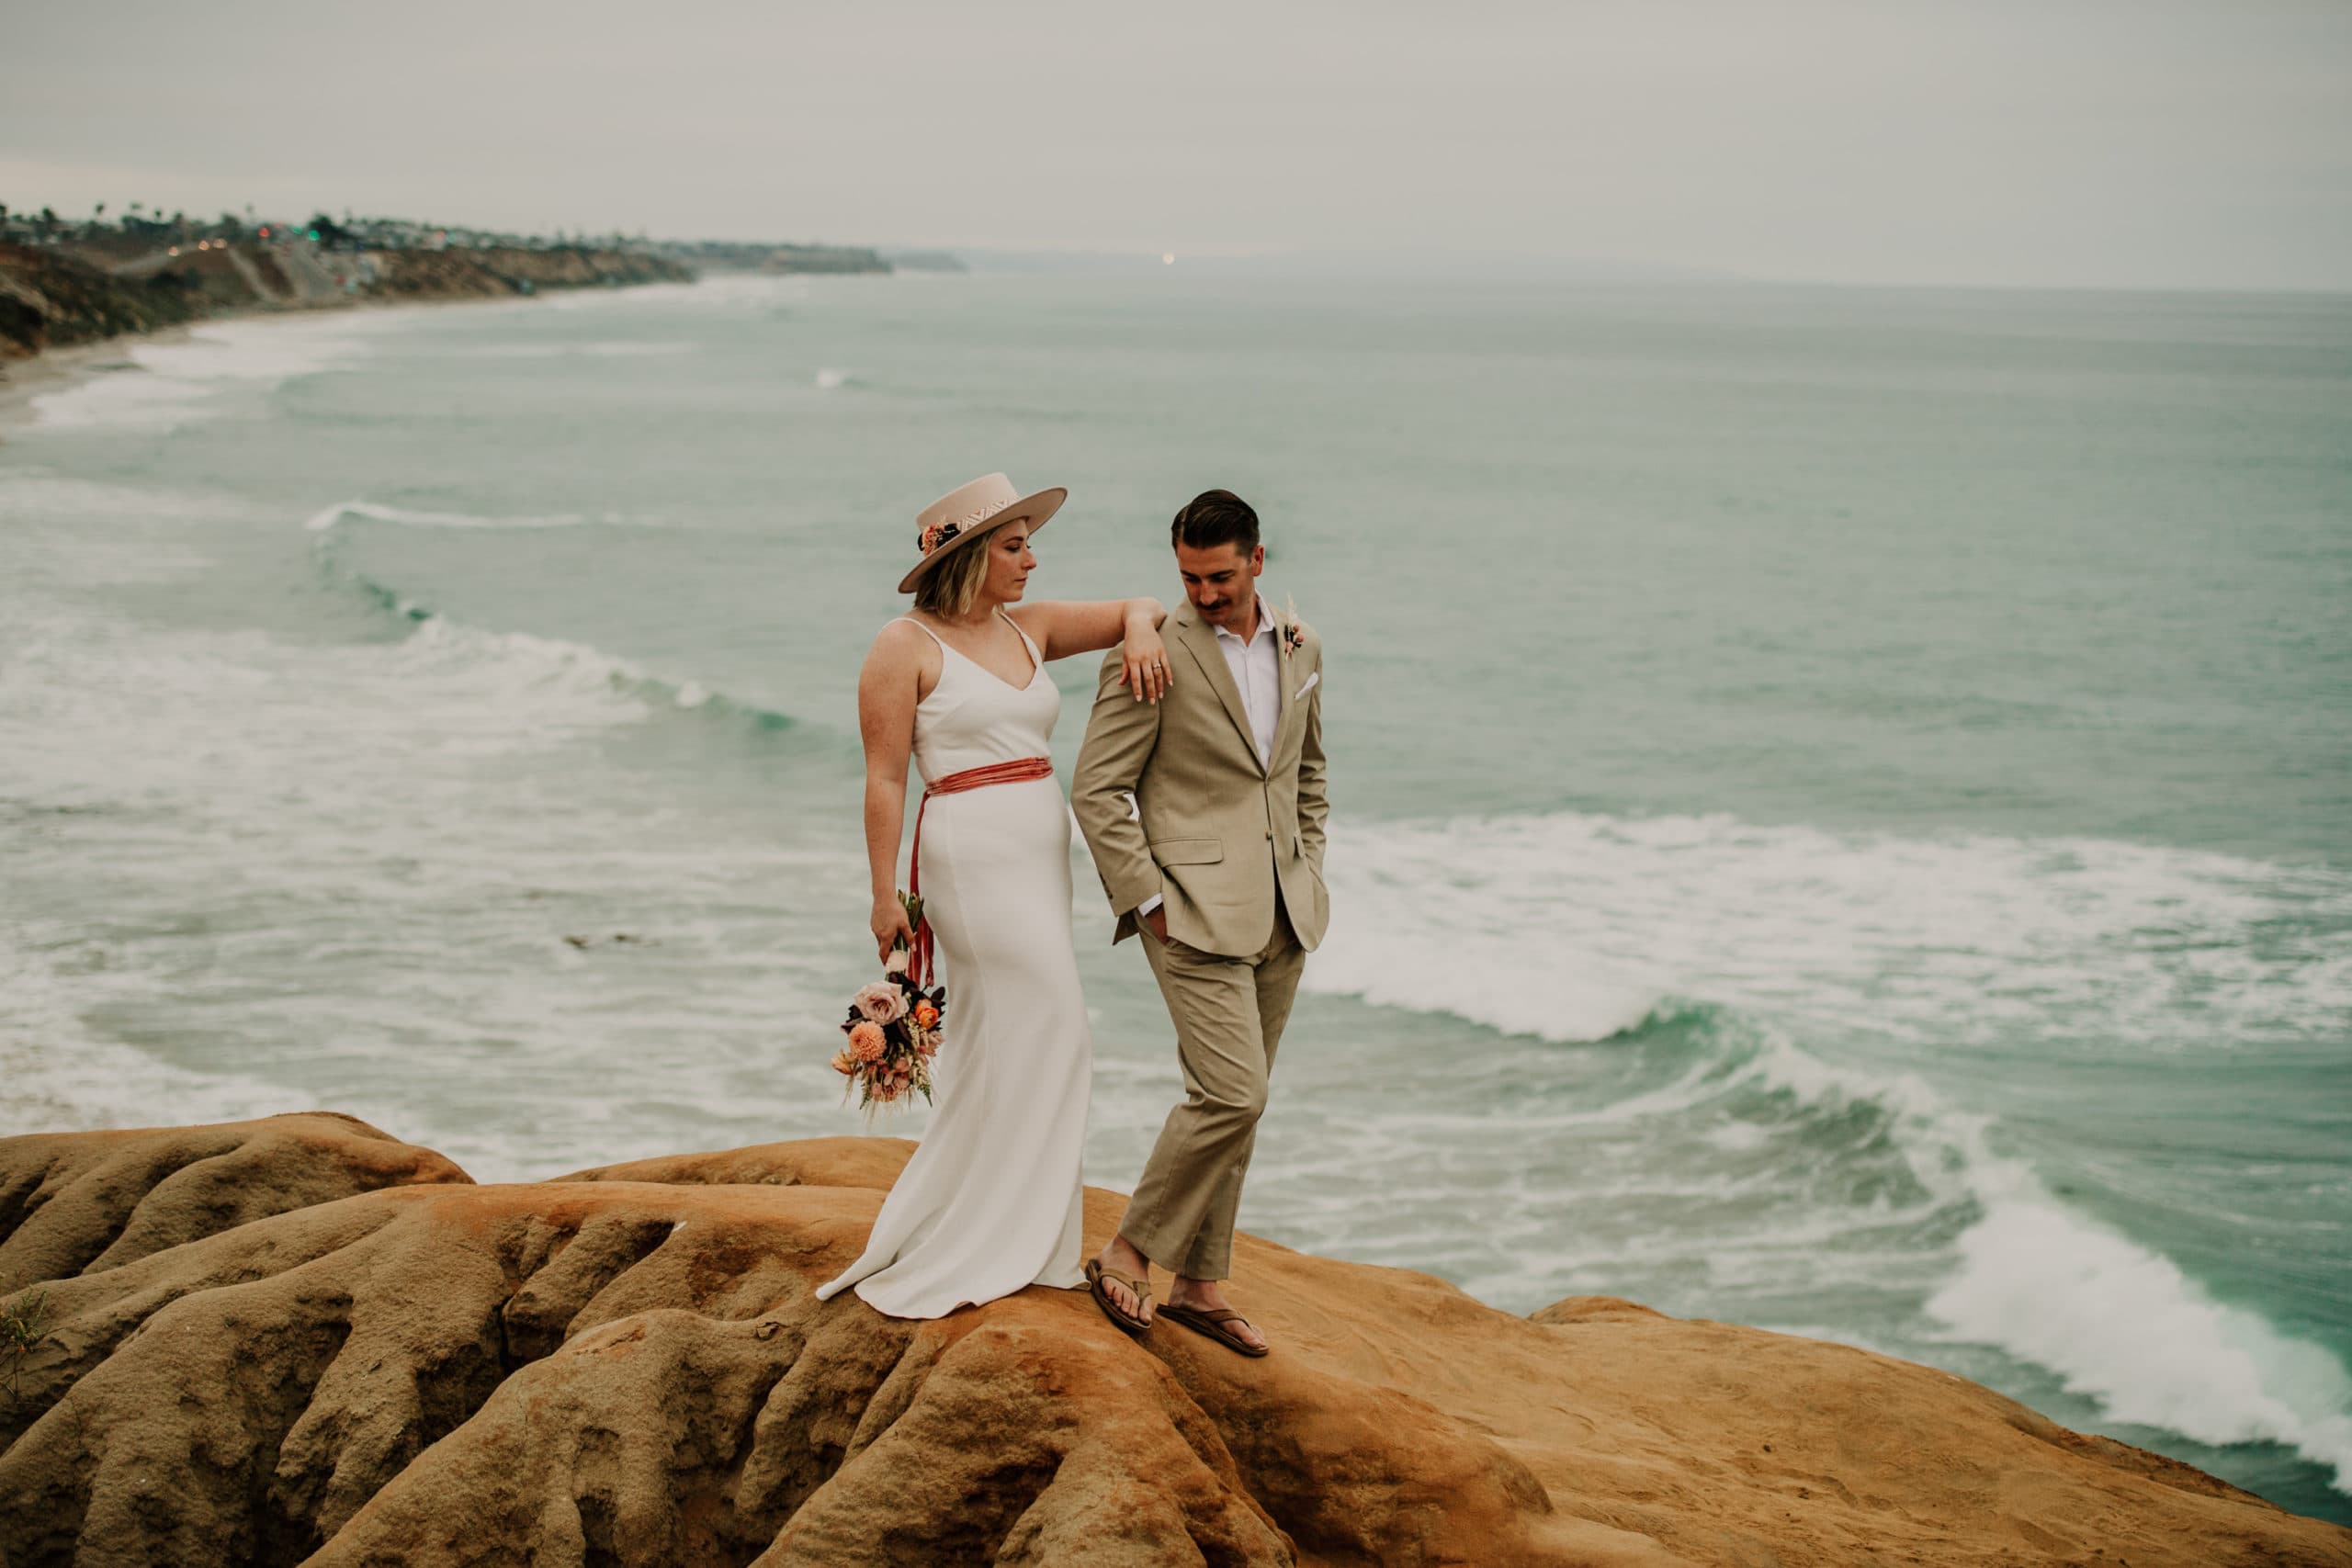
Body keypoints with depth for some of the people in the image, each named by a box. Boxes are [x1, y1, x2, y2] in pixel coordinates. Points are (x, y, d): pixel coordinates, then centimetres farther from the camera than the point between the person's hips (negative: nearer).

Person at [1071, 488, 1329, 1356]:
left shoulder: (1299, 648, 9)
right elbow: (1097, 790, -9)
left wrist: (1307, 877, 15)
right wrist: (1148, 902, -12)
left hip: (1280, 917, 6)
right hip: (1196, 910, -6)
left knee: (1231, 1105, 10)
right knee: (1231, 1095, -15)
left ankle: (1199, 1284, 19)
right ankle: (1127, 1253, 1)